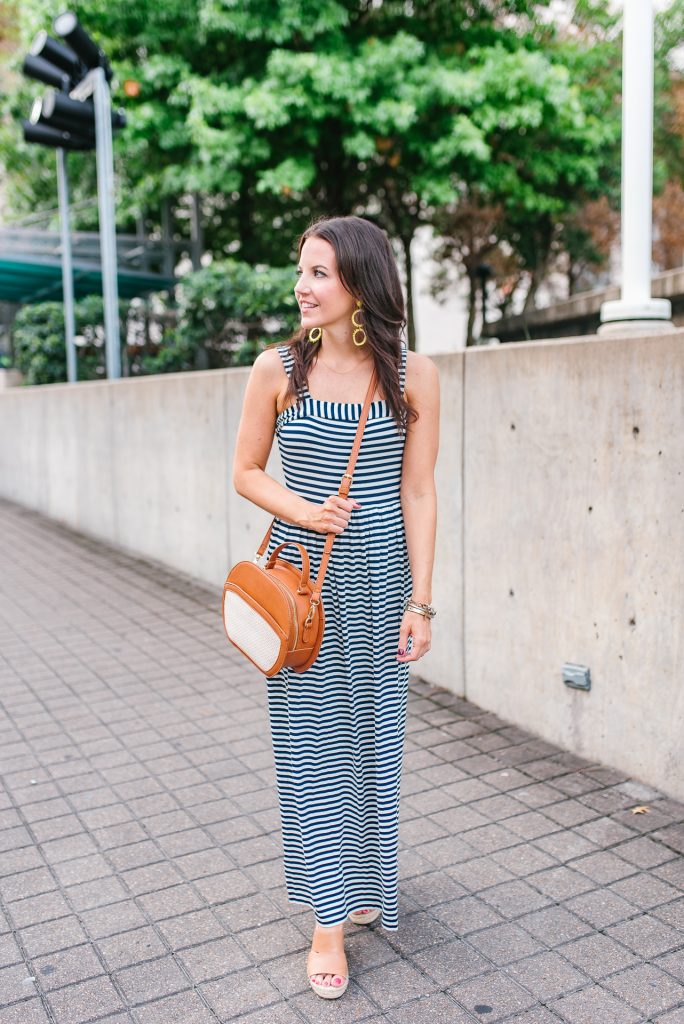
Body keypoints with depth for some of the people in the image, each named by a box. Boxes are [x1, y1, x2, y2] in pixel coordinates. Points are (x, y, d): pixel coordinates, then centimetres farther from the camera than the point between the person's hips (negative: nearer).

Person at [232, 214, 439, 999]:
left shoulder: (412, 376, -4)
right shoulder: (278, 368, -3)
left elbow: (417, 492, -3)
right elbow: (246, 472, 4)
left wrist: (419, 600, -5)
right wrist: (302, 512, -15)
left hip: (379, 581, 0)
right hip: (302, 580, 0)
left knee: (372, 733, 13)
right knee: (308, 739, 5)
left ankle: (364, 882, 38)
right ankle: (328, 917, 20)